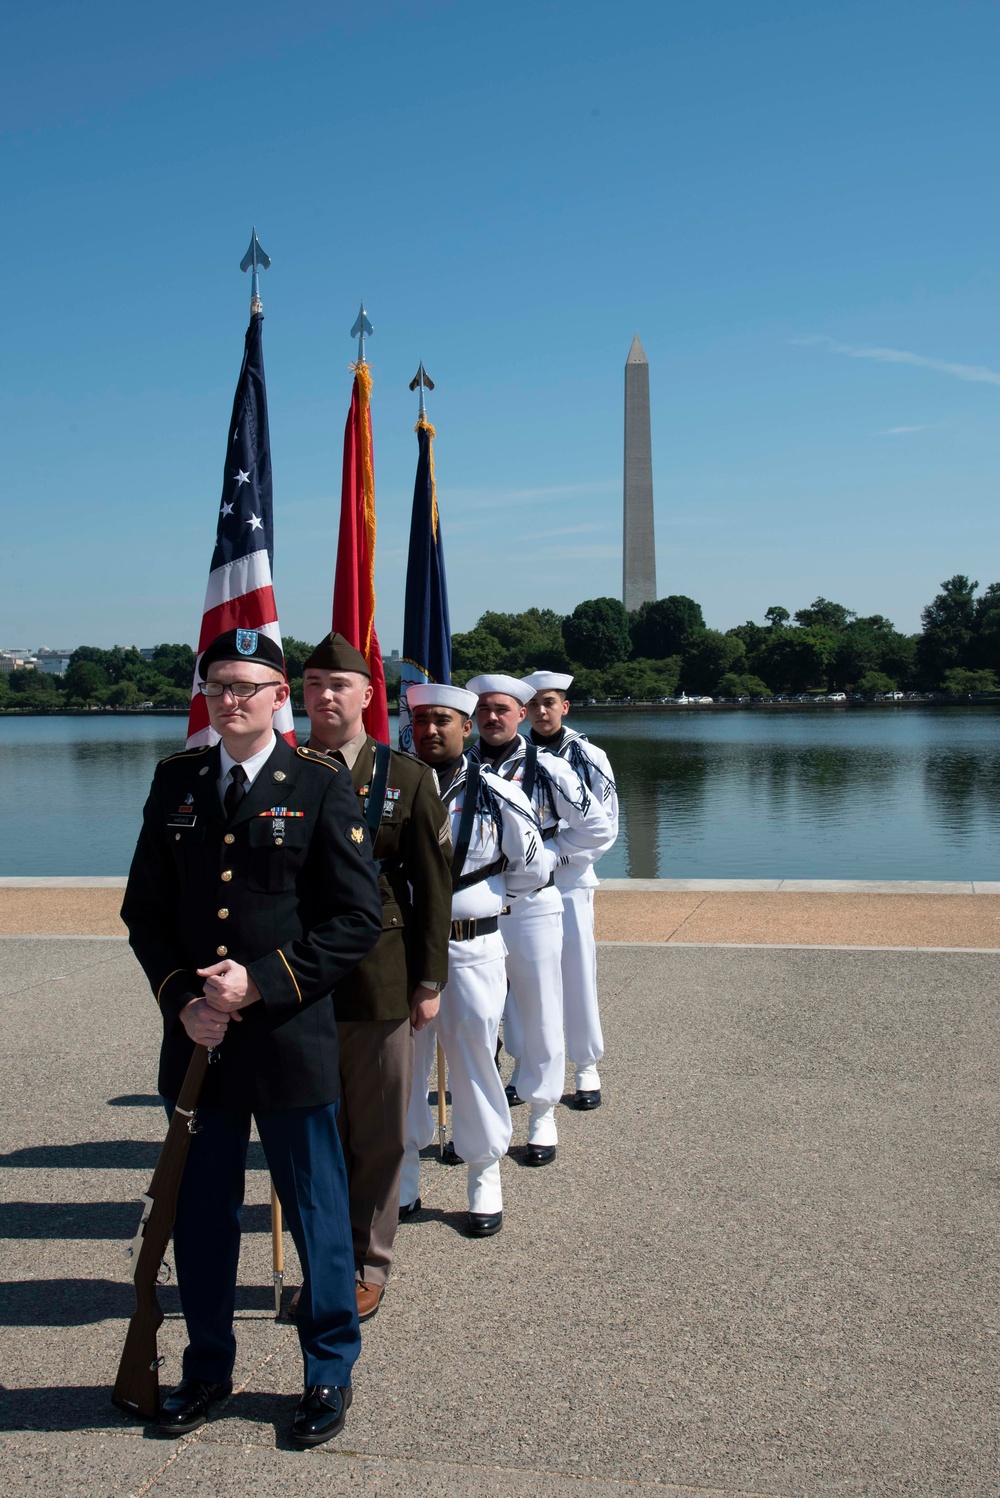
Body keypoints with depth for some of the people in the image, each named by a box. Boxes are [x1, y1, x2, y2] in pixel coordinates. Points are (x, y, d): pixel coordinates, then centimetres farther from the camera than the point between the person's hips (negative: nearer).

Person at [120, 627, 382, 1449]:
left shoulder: (322, 786, -6)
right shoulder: (176, 781, 6)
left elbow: (358, 919, -9)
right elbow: (146, 909, 9)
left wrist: (260, 981, -16)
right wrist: (181, 999, -6)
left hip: (292, 1038, -3)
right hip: (196, 1038, 4)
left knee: (316, 1212, 10)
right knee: (200, 1214, 16)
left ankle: (330, 1372, 31)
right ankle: (208, 1368, 38)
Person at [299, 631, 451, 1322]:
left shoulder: (408, 778, 1)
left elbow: (434, 888, 2)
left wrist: (430, 980, -1)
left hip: (381, 985, -1)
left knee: (379, 1135, 9)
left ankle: (369, 1266, 26)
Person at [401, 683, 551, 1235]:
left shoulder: (496, 795, -2)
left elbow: (530, 870, 8)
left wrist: (469, 884, 6)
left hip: (471, 949, -1)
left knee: (474, 1061, 6)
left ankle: (485, 1180, 24)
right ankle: (402, 1180, 27)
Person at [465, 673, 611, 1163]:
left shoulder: (545, 768, -3)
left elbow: (597, 827, 2)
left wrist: (547, 853, -4)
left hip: (532, 907, -2)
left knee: (539, 1012, 6)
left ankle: (542, 1115, 22)